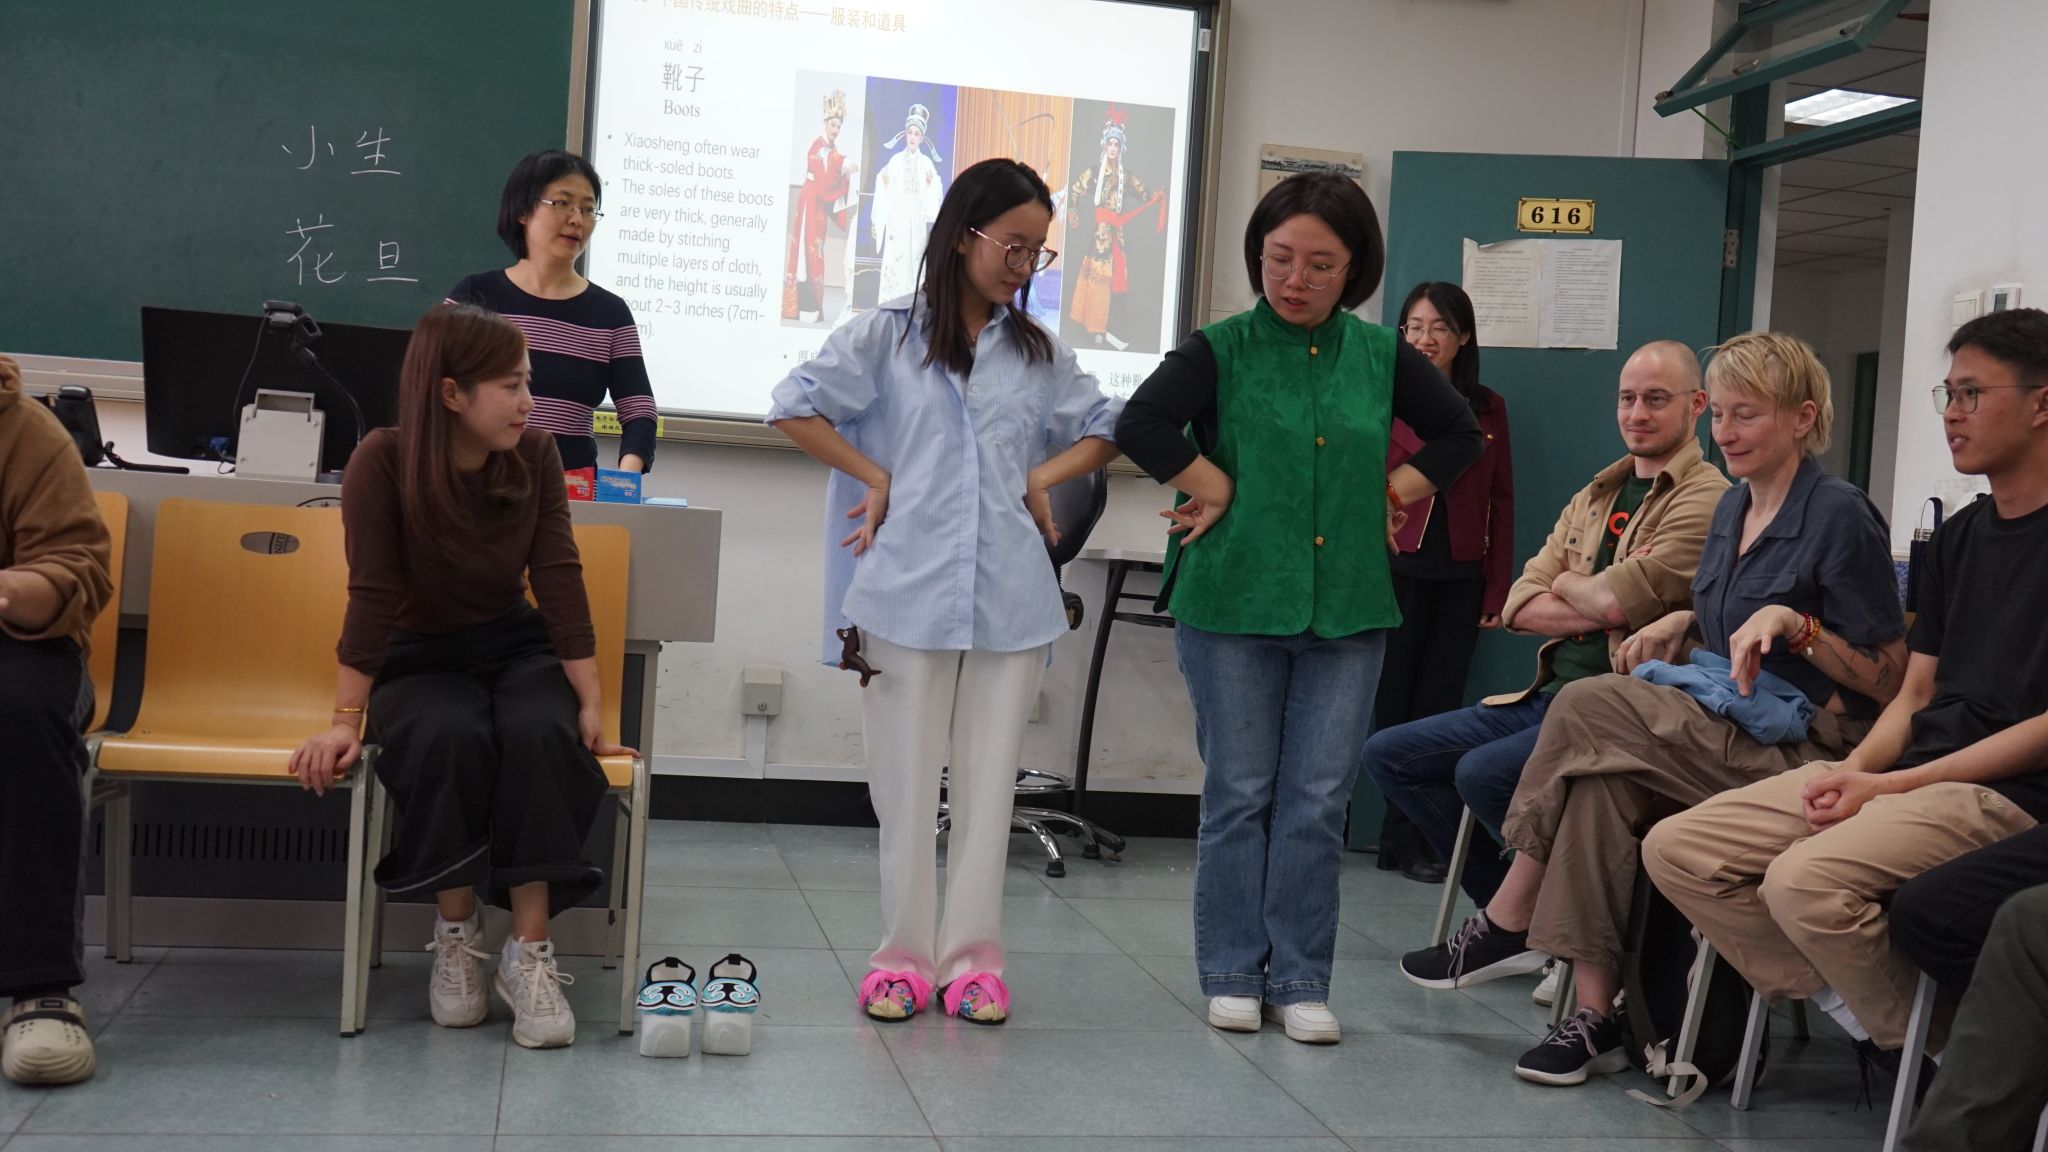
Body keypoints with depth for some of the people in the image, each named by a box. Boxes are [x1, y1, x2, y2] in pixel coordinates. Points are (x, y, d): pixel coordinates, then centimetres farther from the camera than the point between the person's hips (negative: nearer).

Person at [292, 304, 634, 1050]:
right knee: (450, 740, -36)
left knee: (543, 736, -32)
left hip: (516, 649, 2)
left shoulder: (536, 456, -7)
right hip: (420, 661, -2)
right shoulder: (383, 462, -15)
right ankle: (455, 934, -15)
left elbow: (560, 583, -9)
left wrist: (590, 703, -13)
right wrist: (346, 723, -19)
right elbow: (373, 597, -16)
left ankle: (530, 953, -26)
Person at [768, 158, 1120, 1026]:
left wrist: (1044, 476, 3)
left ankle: (972, 957, 13)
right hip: (908, 592, -2)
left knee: (987, 783, 6)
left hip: (1010, 597, 3)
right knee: (906, 784, 3)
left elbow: (1106, 431, 19)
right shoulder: (886, 336, 3)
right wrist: (876, 480, -3)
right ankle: (903, 956, 13)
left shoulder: (1040, 354, 11)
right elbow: (793, 407, -1)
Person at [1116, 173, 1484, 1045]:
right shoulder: (1221, 349, -2)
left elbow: (1460, 435, 18)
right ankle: (1233, 974, 18)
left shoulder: (1382, 357, 8)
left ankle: (1300, 981, 14)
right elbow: (1140, 426, -15)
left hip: (1346, 609, 2)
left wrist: (1394, 496, 6)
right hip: (1233, 603, -2)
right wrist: (1219, 490, -12)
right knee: (1239, 795, 6)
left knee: (1319, 803, 4)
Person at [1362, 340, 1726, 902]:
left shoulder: (1706, 500, -8)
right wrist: (1606, 604, -9)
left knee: (1482, 771, -31)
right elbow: (1520, 607, 7)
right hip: (1550, 697, 9)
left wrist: (1566, 586, 2)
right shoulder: (1592, 499, 17)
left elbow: (1618, 601, -20)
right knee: (1388, 753, 5)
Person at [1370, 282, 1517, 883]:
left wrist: (1498, 589, 5)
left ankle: (1409, 838, 11)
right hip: (1395, 572, -3)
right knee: (1392, 704, 1)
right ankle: (1403, 839, 10)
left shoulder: (1488, 410, 10)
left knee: (1439, 705, 4)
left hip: (1459, 580, 3)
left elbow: (1501, 502, 11)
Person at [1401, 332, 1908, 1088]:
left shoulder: (1840, 516, -8)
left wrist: (1793, 622, -22)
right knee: (1601, 780, -25)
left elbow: (1888, 682, -9)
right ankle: (1595, 1016, -24)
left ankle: (1505, 926, -12)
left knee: (1588, 710, -25)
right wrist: (1683, 624, 7)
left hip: (1804, 747, -7)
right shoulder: (1734, 508, 16)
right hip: (1729, 728, 7)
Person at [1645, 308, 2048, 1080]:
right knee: (1676, 849, -7)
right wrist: (1855, 769, -4)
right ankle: (1856, 1011, -2)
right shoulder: (1959, 537, 19)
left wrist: (1891, 785, -15)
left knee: (1806, 880, -33)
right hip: (1907, 772, 8)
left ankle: (1938, 1046, -6)